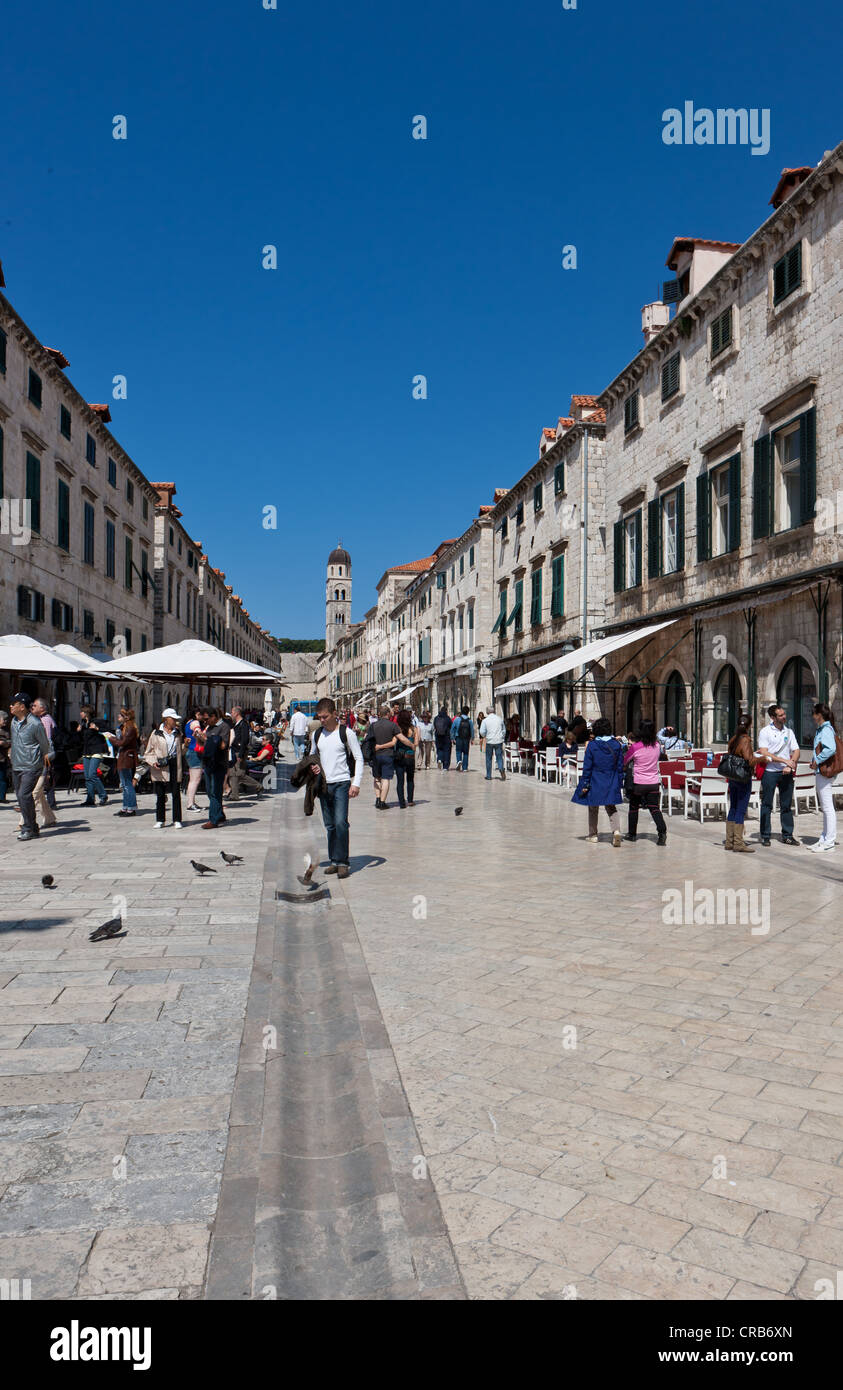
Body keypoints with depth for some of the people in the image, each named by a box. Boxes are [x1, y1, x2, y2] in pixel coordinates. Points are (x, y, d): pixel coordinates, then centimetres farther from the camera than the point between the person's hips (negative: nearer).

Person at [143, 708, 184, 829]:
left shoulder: (178, 733, 11)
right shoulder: (156, 733, 2)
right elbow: (148, 752, 5)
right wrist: (153, 762, -10)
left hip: (174, 764, 2)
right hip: (160, 768, -2)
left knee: (176, 794, -1)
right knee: (160, 795, 4)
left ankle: (177, 820, 5)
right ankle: (160, 820, 14)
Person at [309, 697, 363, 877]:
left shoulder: (346, 733, -5)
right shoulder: (317, 735, 10)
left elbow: (359, 758, -3)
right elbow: (312, 756, 25)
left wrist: (356, 783, -10)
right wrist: (313, 767, 1)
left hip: (341, 783, -5)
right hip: (323, 784, 5)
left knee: (340, 822, -14)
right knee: (329, 825, 8)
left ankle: (342, 862, -7)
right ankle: (334, 861, 15)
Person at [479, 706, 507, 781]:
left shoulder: (485, 720, -3)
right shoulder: (499, 719, 5)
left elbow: (482, 732, -8)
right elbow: (504, 730, 14)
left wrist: (484, 736, 12)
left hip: (489, 741, -1)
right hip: (499, 741, 1)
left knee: (488, 759, 10)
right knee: (499, 757, 3)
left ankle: (488, 776, 14)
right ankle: (501, 769, -25)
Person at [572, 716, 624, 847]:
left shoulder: (591, 745, -11)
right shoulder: (616, 745, -1)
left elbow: (587, 767, -9)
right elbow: (620, 766, 3)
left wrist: (585, 784, -3)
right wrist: (618, 784, 11)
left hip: (595, 782, -2)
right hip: (611, 783, 2)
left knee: (593, 809, 13)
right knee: (612, 809, 11)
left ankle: (593, 835, 23)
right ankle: (616, 831, -12)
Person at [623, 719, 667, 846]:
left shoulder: (635, 747, -15)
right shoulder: (657, 745, -4)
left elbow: (624, 762, -1)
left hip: (638, 782, -2)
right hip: (654, 782, 3)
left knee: (634, 807, 15)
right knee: (654, 808, 4)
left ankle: (632, 833, 23)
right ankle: (662, 832, -14)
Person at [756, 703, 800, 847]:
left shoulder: (789, 732, 11)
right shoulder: (765, 732, -2)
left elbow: (796, 751, 7)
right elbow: (764, 754, -11)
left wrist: (790, 766, -11)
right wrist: (784, 760, -16)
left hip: (786, 772, 4)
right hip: (770, 772, -4)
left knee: (787, 805, 8)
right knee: (767, 805, 1)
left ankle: (787, 835, 16)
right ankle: (765, 836, 7)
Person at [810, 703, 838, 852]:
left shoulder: (826, 730, -15)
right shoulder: (821, 730, 15)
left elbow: (831, 749, -29)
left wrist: (817, 761, -19)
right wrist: (814, 760, 9)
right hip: (822, 771, 11)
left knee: (828, 807, -6)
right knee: (825, 808, 15)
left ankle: (830, 842, -3)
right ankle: (825, 838, 23)